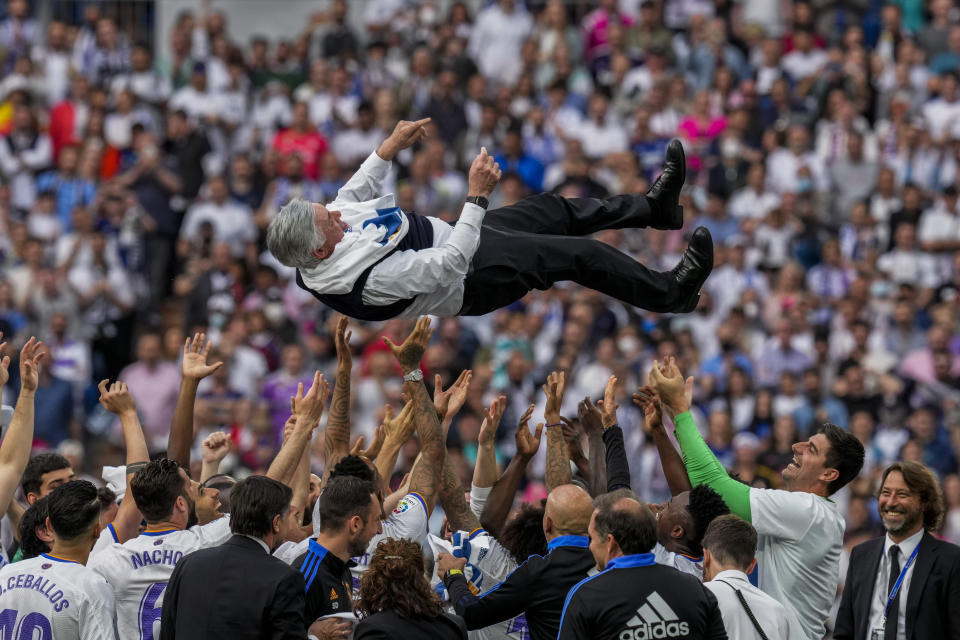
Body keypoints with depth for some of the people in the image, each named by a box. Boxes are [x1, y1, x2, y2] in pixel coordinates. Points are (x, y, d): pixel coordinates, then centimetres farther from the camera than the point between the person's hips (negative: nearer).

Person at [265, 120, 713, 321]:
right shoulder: (372, 277, -42)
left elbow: (353, 194, 8)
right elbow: (449, 266, -38)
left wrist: (390, 147, 4)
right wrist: (477, 196, -37)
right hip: (474, 275, -9)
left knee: (555, 210, 18)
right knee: (580, 254, -7)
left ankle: (654, 207, 35)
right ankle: (669, 293, 14)